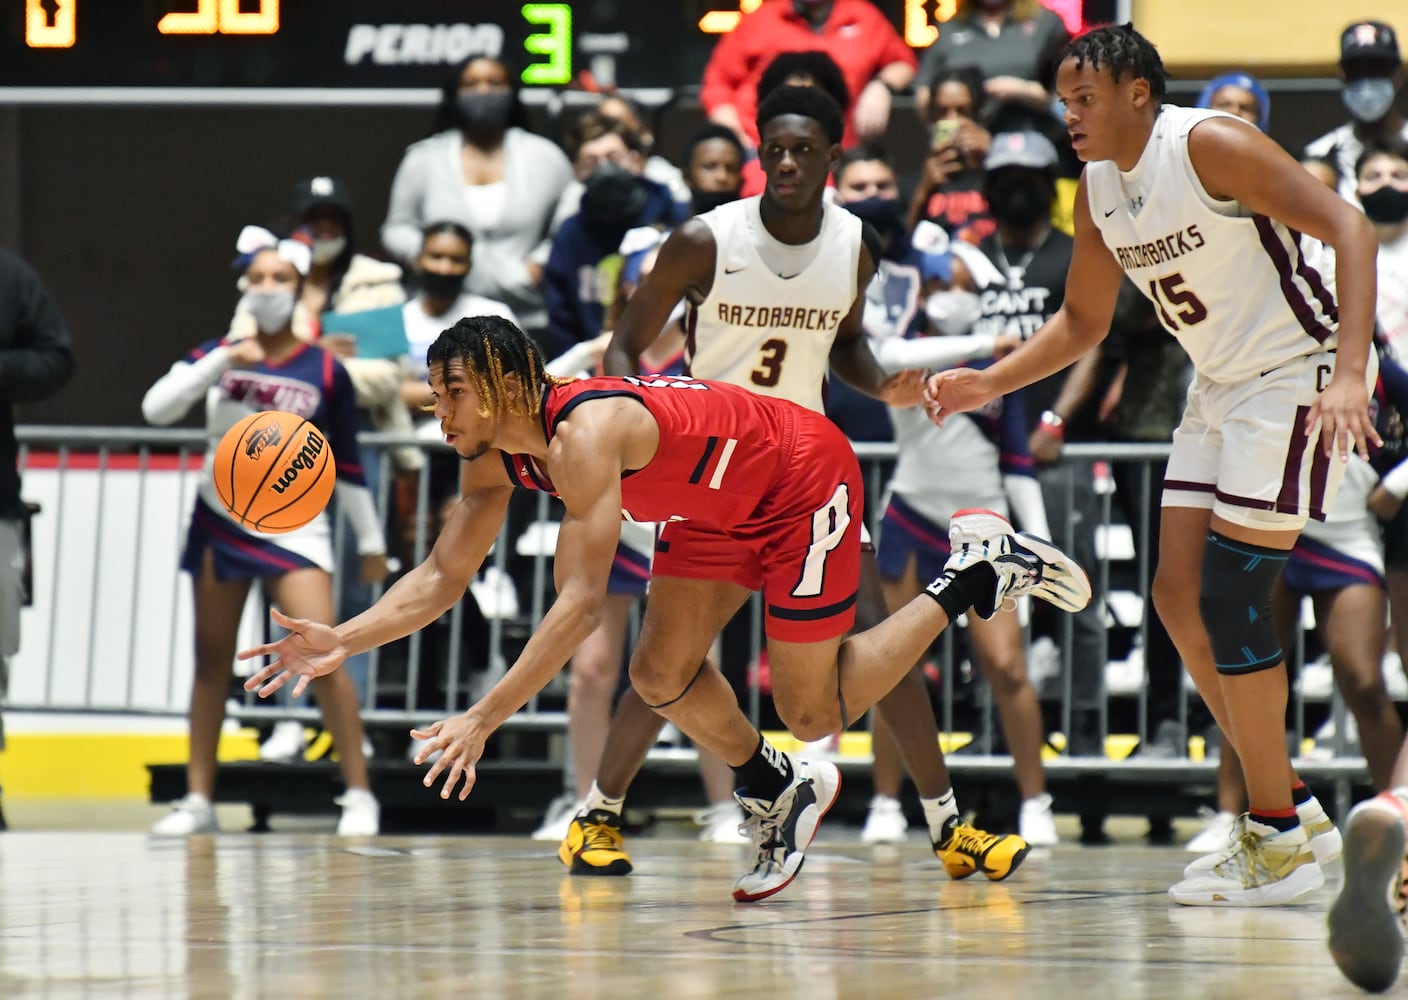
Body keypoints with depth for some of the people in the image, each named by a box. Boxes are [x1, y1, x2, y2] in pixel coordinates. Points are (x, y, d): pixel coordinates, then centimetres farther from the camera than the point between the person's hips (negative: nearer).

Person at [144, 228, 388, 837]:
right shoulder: (216, 356, 2)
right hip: (221, 519, 2)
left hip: (294, 527, -2)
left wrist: (371, 541, 9)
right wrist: (221, 363, -24)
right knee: (212, 660, 7)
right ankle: (198, 799, 14)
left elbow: (347, 464, 7)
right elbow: (155, 408, -14)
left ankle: (359, 794, -8)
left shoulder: (325, 371, -1)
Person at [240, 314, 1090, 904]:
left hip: (807, 477, -9)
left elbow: (582, 605, -41)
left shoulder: (583, 436, -36)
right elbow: (441, 579, -4)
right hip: (729, 505, 9)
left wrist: (485, 719, -44)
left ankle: (984, 569, 12)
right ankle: (779, 791, 28)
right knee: (661, 676, 3)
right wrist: (345, 642, -21)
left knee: (814, 712, -1)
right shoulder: (495, 457, -8)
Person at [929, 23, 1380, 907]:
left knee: (1230, 597, -13)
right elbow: (1084, 321, 20)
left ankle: (1280, 844, -3)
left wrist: (1350, 373, -33)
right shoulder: (1098, 190, 6)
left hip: (1295, 376, -9)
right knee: (1179, 594, 5)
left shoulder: (1210, 145, -20)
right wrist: (991, 385, 6)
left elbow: (1349, 229, -24)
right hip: (1220, 386, 9)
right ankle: (1291, 811, 16)